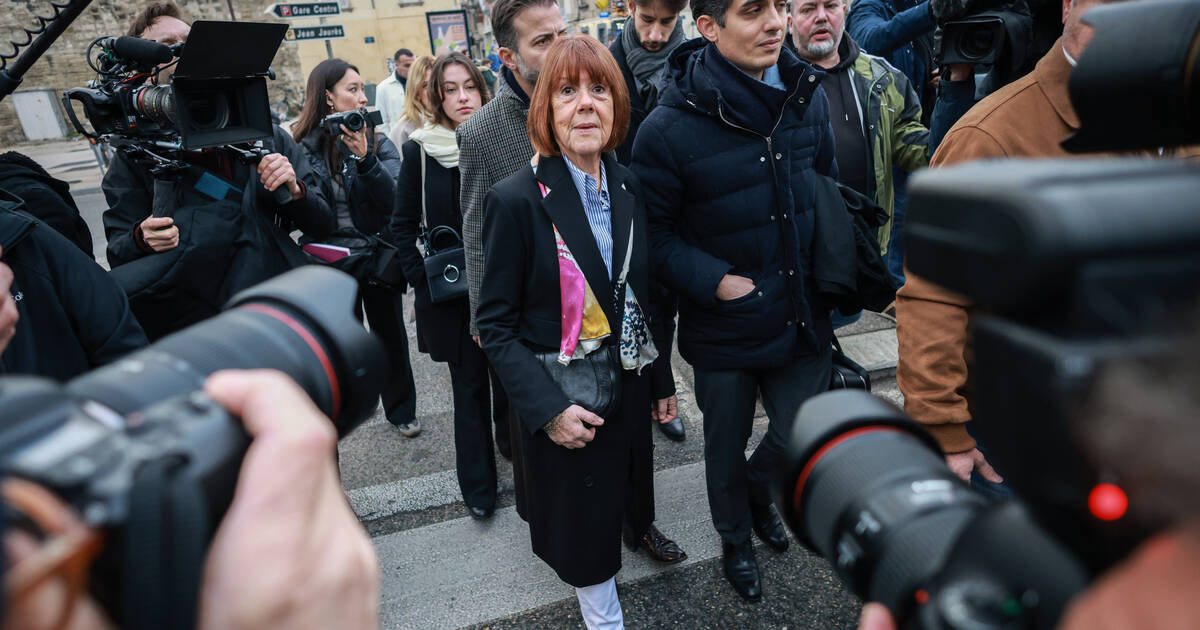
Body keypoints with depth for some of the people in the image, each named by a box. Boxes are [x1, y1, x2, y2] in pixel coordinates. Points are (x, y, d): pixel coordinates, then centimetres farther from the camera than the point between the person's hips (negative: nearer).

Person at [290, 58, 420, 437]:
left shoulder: (378, 143, -3)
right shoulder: (303, 148, -7)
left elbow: (395, 200, -16)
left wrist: (365, 159, -27)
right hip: (331, 262, -1)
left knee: (390, 336, 13)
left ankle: (401, 410, 32)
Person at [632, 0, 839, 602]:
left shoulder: (807, 95, -1)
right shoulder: (670, 127, -19)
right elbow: (652, 232, -12)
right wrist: (714, 280, -22)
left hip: (801, 320, 4)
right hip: (723, 331, -4)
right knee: (727, 451, 17)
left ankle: (758, 490, 53)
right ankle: (736, 542, 50)